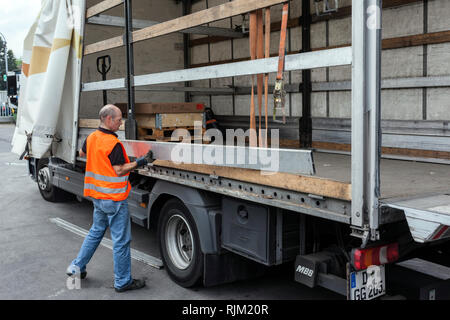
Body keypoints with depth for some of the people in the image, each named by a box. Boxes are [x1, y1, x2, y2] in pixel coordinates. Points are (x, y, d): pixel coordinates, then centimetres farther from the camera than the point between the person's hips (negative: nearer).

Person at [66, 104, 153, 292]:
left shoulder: (91, 138, 5)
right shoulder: (114, 144, -21)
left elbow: (82, 153, 26)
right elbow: (119, 171, -19)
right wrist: (140, 162, -16)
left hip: (97, 195, 9)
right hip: (114, 198, -9)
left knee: (96, 231, 25)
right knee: (121, 240, 1)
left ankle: (76, 267, 30)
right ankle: (122, 282, 10)